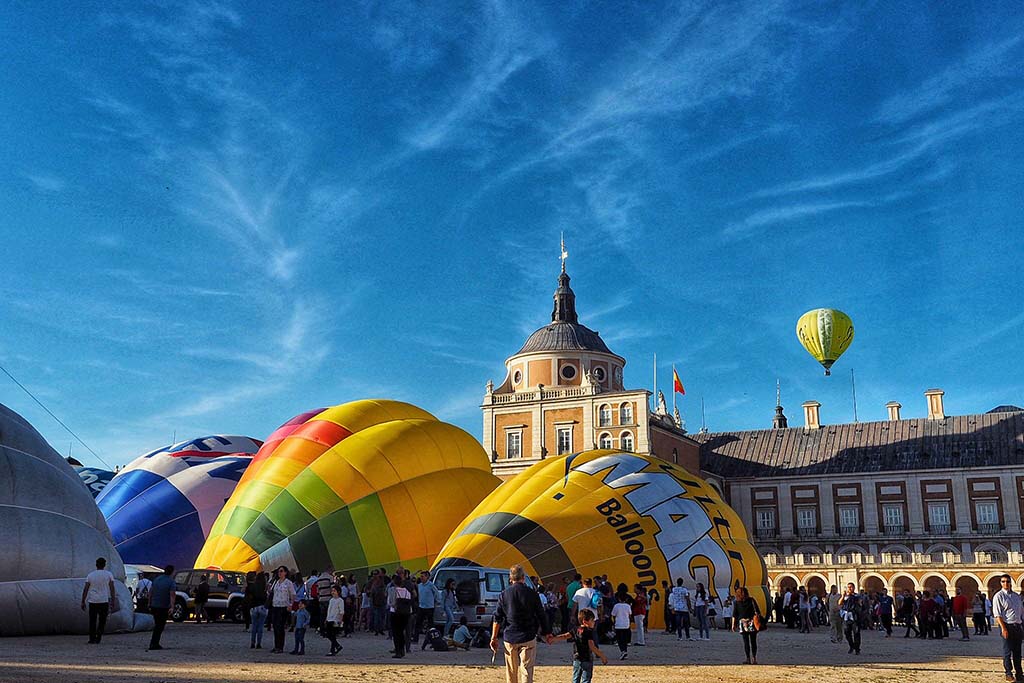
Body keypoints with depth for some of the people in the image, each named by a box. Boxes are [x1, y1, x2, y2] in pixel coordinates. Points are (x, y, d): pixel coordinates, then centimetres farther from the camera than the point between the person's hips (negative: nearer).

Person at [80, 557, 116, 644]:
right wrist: (113, 601, 4)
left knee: (92, 621, 8)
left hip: (92, 601, 1)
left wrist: (83, 602, 7)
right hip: (104, 601, -1)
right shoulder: (109, 575, 3)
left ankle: (92, 639, 5)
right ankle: (98, 639, 1)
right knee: (102, 621, 8)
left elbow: (85, 589, 3)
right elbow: (112, 589, 0)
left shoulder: (90, 575, 6)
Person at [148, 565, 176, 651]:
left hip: (154, 606, 6)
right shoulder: (171, 582, -11)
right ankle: (154, 644, -1)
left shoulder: (157, 579, 8)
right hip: (163, 607, -6)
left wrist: (150, 603, 21)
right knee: (160, 626, 3)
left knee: (157, 625, 18)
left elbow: (150, 592, 13)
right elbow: (172, 595, -22)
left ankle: (154, 644, 21)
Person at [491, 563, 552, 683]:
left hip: (509, 638, 2)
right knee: (527, 671, -1)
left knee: (511, 672, 14)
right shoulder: (532, 594, -4)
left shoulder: (504, 595, -1)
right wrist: (547, 633, 13)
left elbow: (497, 618, 0)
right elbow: (541, 616, 1)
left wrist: (494, 638, 6)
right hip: (528, 637, -2)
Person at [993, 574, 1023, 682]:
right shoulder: (998, 596, -5)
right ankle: (1008, 673, 8)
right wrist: (1003, 628, -18)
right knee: (1007, 650, -1)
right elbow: (997, 614, -11)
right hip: (1007, 625, -6)